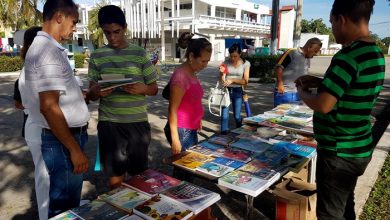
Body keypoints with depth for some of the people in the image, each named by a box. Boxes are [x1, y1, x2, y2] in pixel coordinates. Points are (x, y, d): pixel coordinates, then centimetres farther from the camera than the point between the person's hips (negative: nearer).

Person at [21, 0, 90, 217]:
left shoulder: (47, 47, 12)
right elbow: (49, 108, -26)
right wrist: (75, 149, -23)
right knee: (64, 206, 5)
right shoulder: (48, 50, -20)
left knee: (68, 200, 23)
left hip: (67, 136, 10)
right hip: (62, 141, -10)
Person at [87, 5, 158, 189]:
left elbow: (154, 89, 5)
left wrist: (142, 88, -18)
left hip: (138, 122, 0)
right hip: (109, 123, 1)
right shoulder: (97, 56, 4)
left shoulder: (140, 53, 2)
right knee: (115, 175, 7)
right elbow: (91, 94, 7)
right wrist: (97, 92, -17)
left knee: (139, 173, 8)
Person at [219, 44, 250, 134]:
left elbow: (245, 81, -7)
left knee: (237, 116, 7)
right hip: (226, 90, 1)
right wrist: (222, 72, -20)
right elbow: (221, 80, 0)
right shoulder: (226, 62, -3)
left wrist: (232, 80, -19)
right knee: (224, 114, -4)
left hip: (237, 91, 0)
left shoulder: (245, 64, -5)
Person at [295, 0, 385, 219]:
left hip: (339, 152, -9)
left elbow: (323, 105, -26)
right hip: (357, 148, 9)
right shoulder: (375, 53, 7)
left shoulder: (349, 56, -24)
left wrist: (302, 91, -7)